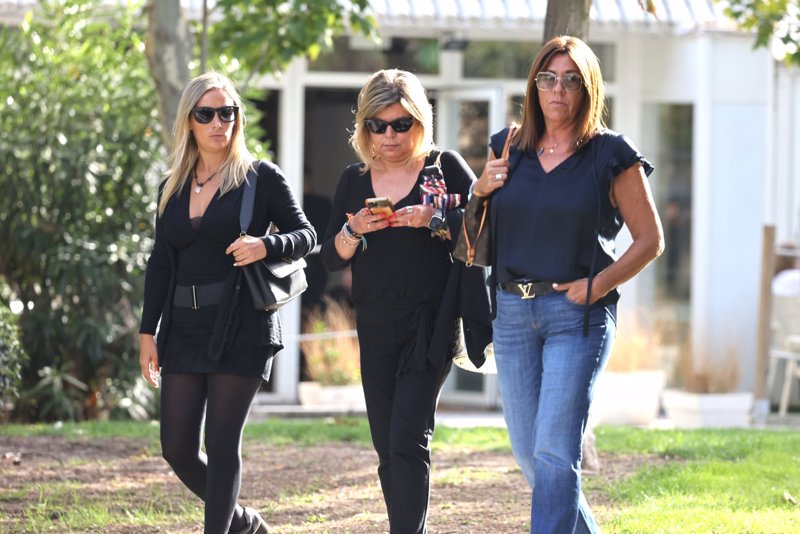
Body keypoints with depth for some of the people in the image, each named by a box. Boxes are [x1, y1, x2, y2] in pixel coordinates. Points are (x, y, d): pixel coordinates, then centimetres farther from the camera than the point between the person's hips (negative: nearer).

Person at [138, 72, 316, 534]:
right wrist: (148, 332, 8)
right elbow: (161, 262, 14)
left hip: (240, 327, -5)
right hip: (185, 330, 5)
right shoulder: (173, 187, 13)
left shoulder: (261, 178, 0)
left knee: (222, 444, -5)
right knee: (177, 448, 4)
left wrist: (266, 245, -20)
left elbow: (306, 235, 1)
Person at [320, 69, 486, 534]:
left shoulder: (446, 167, -1)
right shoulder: (354, 180, 11)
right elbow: (331, 258, 10)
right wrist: (354, 230, -10)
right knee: (388, 449, 8)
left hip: (430, 324, -5)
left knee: (408, 439, -15)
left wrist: (435, 221, -20)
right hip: (375, 329, 5)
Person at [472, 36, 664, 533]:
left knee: (554, 450, -13)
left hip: (576, 314, -5)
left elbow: (650, 239, 0)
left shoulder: (612, 154, -3)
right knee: (527, 450, 10)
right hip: (512, 310, 5)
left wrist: (597, 286, -12)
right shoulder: (509, 147, 9)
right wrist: (482, 189, 1)